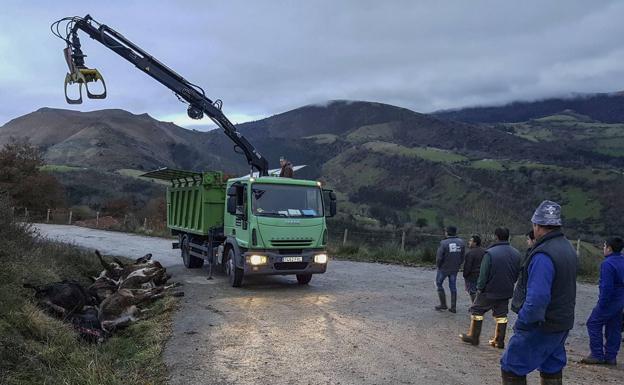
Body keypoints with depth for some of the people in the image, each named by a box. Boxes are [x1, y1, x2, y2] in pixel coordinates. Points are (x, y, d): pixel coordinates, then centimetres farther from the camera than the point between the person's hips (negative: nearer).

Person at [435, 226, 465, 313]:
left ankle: (443, 304, 14)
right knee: (453, 287, 13)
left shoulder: (443, 243, -18)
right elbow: (462, 257, -1)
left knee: (439, 284, 14)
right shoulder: (461, 242, -4)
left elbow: (439, 257, -18)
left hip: (443, 268, -4)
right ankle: (453, 307, 14)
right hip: (455, 269, 4)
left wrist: (438, 265, 0)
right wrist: (458, 265, 10)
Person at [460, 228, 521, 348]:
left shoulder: (490, 253, -20)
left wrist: (480, 287, -6)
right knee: (501, 315, 14)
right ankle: (499, 341, 17)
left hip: (489, 291, -5)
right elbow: (518, 274, 9)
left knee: (477, 310, 10)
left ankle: (473, 337, 15)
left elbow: (484, 274, -17)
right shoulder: (516, 254, 0)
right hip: (506, 292, 5)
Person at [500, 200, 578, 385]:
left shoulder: (543, 255, -25)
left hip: (541, 326, -9)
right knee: (552, 370, 19)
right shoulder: (568, 248, 6)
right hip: (562, 324, 9)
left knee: (512, 369, 2)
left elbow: (537, 297, -30)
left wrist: (524, 320, -18)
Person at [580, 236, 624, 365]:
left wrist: (602, 304, -18)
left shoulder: (607, 264, -20)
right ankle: (610, 357, 19)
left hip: (609, 301, -9)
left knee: (594, 324, 2)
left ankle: (597, 355, 3)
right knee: (614, 328, 13)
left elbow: (607, 286, -25)